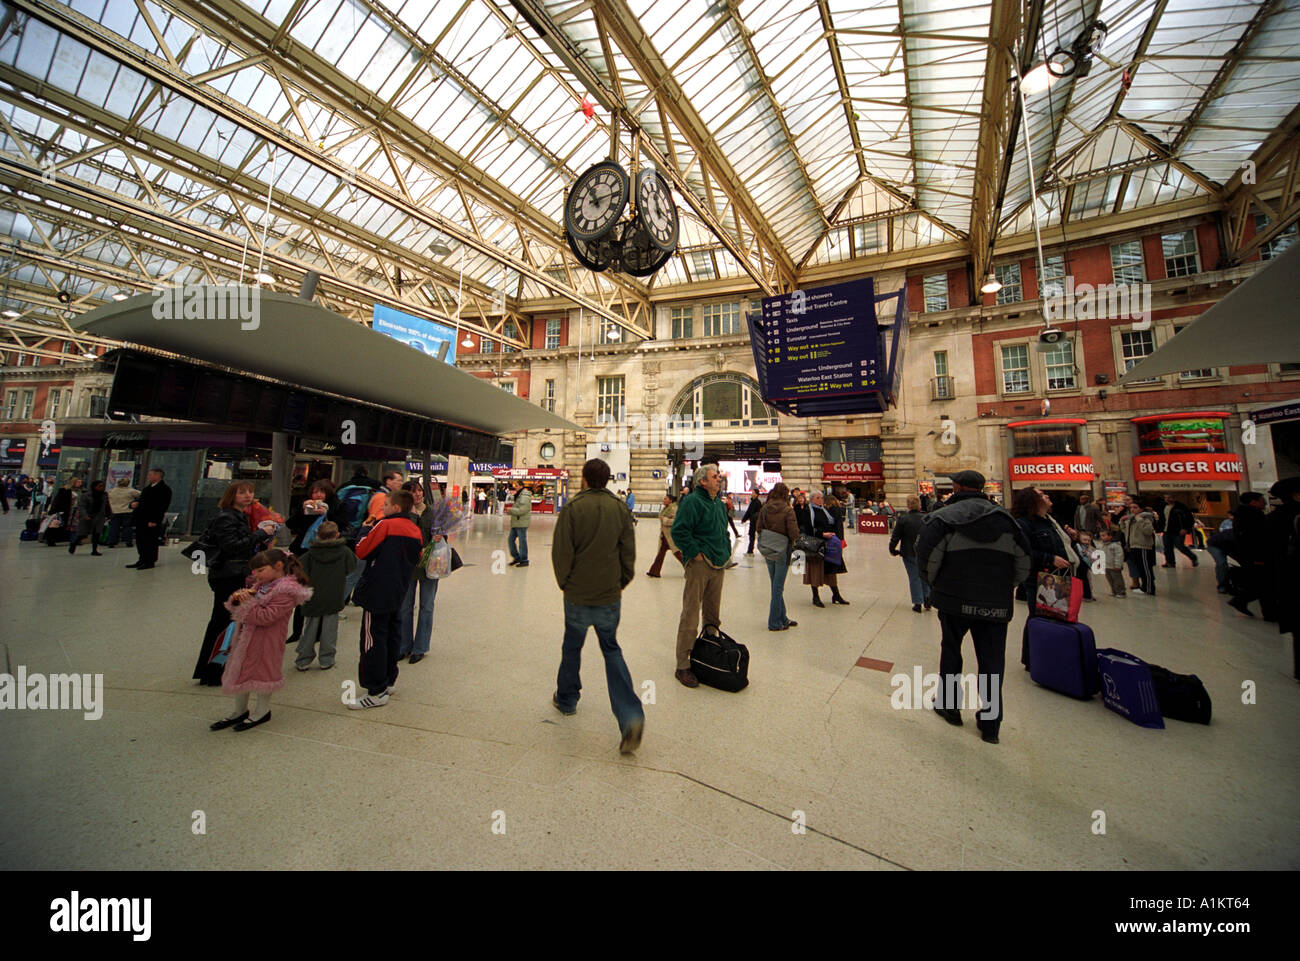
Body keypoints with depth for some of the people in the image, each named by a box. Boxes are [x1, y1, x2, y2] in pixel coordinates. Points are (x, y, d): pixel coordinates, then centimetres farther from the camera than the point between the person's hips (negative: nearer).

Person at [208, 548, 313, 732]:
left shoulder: (286, 591, -22)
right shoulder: (263, 584, 7)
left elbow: (265, 617, -26)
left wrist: (248, 603, -25)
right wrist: (240, 596, -5)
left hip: (265, 641, -9)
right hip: (246, 636, 9)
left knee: (261, 672, 6)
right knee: (240, 671, 18)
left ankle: (262, 710, 26)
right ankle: (240, 711, 37)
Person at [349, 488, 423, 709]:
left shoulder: (385, 525, -13)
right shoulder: (415, 530, 6)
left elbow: (360, 552, -9)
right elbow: (416, 559, 14)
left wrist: (365, 529, 4)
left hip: (378, 593, -7)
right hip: (398, 592, 7)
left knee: (373, 640, 0)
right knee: (392, 636, 17)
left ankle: (377, 692, 5)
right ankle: (389, 681, 28)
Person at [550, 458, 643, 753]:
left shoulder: (572, 507, -11)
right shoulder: (621, 508, -3)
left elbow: (561, 551, -10)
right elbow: (629, 552, -1)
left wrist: (564, 583, 6)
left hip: (577, 596, -2)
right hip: (610, 597, 2)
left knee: (572, 648, 20)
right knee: (612, 651, 14)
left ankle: (566, 700, 40)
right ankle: (630, 715, 1)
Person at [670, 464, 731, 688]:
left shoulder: (719, 504, 16)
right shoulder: (692, 502, -12)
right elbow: (679, 531, -19)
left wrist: (726, 551, 16)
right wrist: (695, 553, -17)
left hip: (718, 565, 8)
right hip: (699, 564, -8)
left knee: (713, 615, 17)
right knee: (690, 615, -4)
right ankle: (683, 665, 4)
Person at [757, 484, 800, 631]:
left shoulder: (764, 508, -1)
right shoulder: (788, 510, -14)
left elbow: (758, 527, 2)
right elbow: (794, 533, -16)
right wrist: (792, 540, 5)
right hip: (782, 550, -5)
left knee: (776, 586, 16)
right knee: (778, 587, 3)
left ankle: (783, 619, 27)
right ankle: (775, 623, 10)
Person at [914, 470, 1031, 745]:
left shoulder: (943, 517, -6)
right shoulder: (1005, 519, 8)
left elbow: (927, 558, -14)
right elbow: (1023, 565, 9)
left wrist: (935, 584, 4)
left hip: (955, 599, -3)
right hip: (997, 604, 3)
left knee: (951, 650, 16)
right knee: (992, 661, 10)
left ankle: (950, 705, 27)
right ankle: (990, 724, 15)